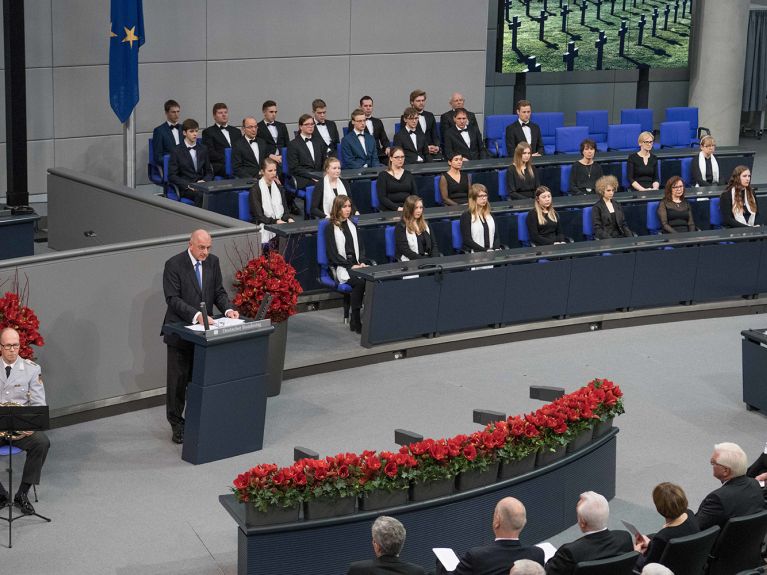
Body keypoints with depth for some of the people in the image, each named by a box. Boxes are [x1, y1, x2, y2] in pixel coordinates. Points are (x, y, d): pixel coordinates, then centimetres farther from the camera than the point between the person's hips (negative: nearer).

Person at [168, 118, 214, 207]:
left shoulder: (203, 149, 16)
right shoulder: (177, 151, 3)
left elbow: (209, 172, 18)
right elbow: (172, 176, -2)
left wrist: (204, 181, -5)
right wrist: (188, 185, -16)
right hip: (185, 188, -4)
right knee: (201, 195, -36)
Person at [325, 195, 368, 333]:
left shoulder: (352, 226, 20)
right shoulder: (331, 228, 2)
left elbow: (361, 247, 20)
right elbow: (333, 254, -6)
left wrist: (361, 262, -1)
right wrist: (350, 266, -14)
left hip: (356, 265, 5)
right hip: (340, 268, -5)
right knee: (359, 282, -33)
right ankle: (355, 322, -26)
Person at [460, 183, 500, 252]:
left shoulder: (490, 215, 19)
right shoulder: (466, 216, 1)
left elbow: (496, 237, 16)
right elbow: (467, 240, -6)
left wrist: (496, 249, -5)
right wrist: (486, 250, -14)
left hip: (492, 253, 5)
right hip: (475, 254, -5)